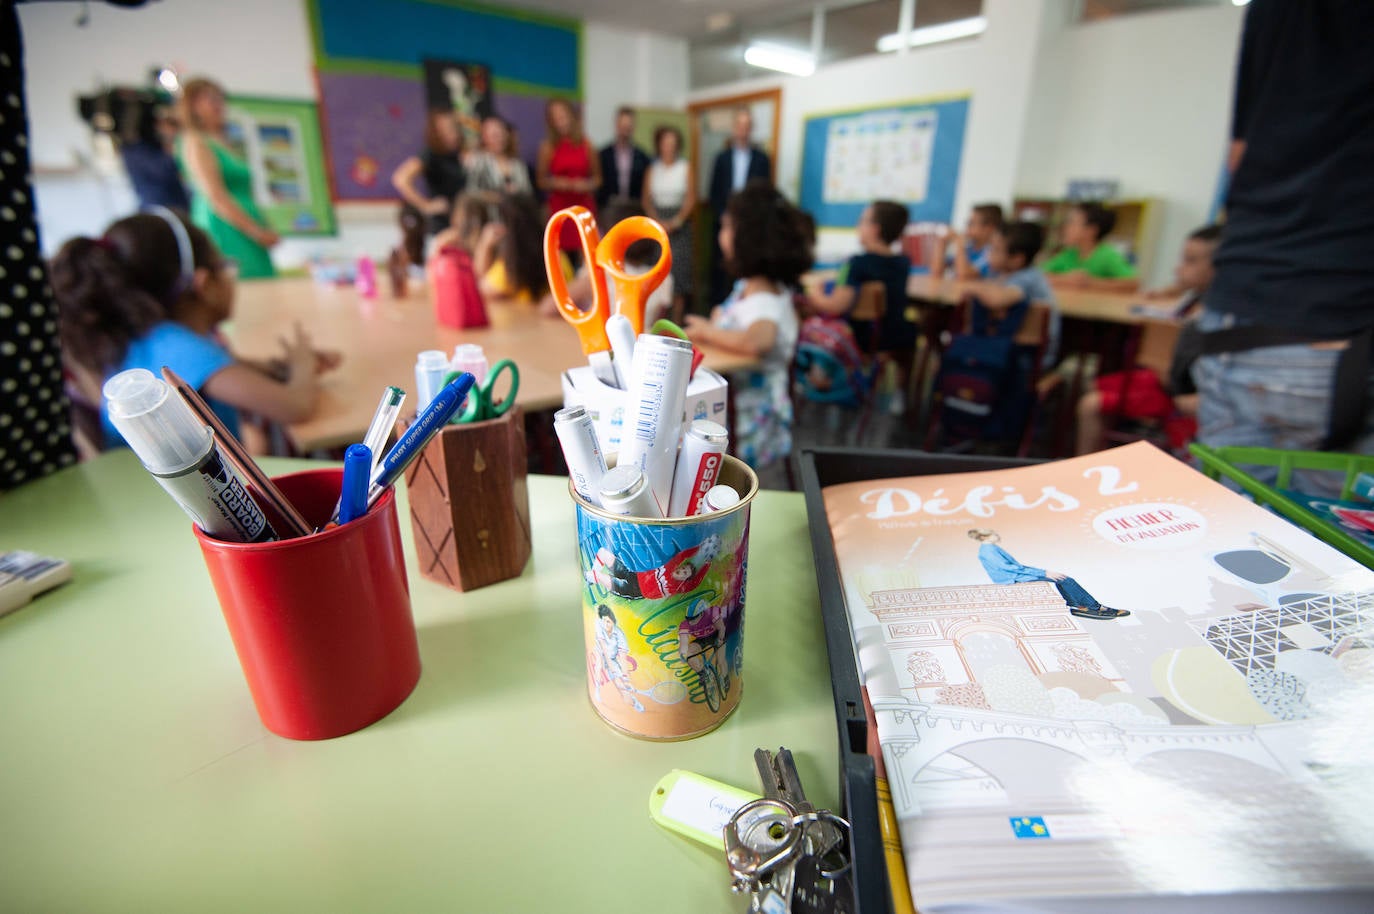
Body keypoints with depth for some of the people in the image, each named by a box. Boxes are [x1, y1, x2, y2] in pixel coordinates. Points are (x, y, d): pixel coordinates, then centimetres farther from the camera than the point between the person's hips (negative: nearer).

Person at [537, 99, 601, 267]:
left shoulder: (585, 144, 7)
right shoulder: (548, 147, 4)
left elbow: (597, 177, 12)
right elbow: (541, 181, 7)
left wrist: (587, 185, -8)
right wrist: (555, 183, -12)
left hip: (584, 205, 1)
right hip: (559, 205, -1)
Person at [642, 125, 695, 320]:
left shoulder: (685, 168, 4)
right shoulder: (653, 168, 9)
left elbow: (691, 198, 0)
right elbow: (647, 199, 6)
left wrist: (676, 221, -11)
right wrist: (657, 221, -8)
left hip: (679, 222, -1)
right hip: (656, 222, 1)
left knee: (679, 266, -5)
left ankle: (677, 317, 0)